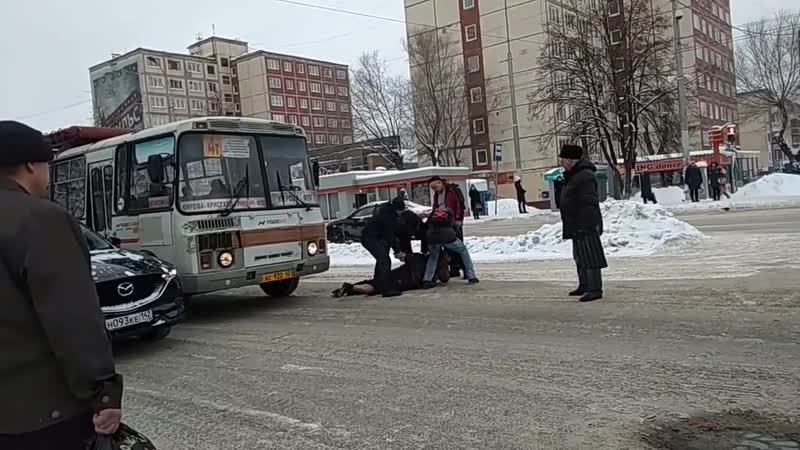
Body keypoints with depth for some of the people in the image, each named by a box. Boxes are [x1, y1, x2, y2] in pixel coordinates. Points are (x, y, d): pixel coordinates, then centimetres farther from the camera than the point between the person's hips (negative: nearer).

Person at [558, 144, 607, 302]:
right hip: (577, 226, 11)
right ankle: (584, 285, 31)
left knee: (589, 256, -10)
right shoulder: (573, 176, 17)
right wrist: (570, 225, 24)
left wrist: (585, 226, -27)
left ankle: (595, 289, -7)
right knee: (580, 255, 19)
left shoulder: (585, 176, -18)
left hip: (586, 225, -11)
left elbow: (589, 204, -24)